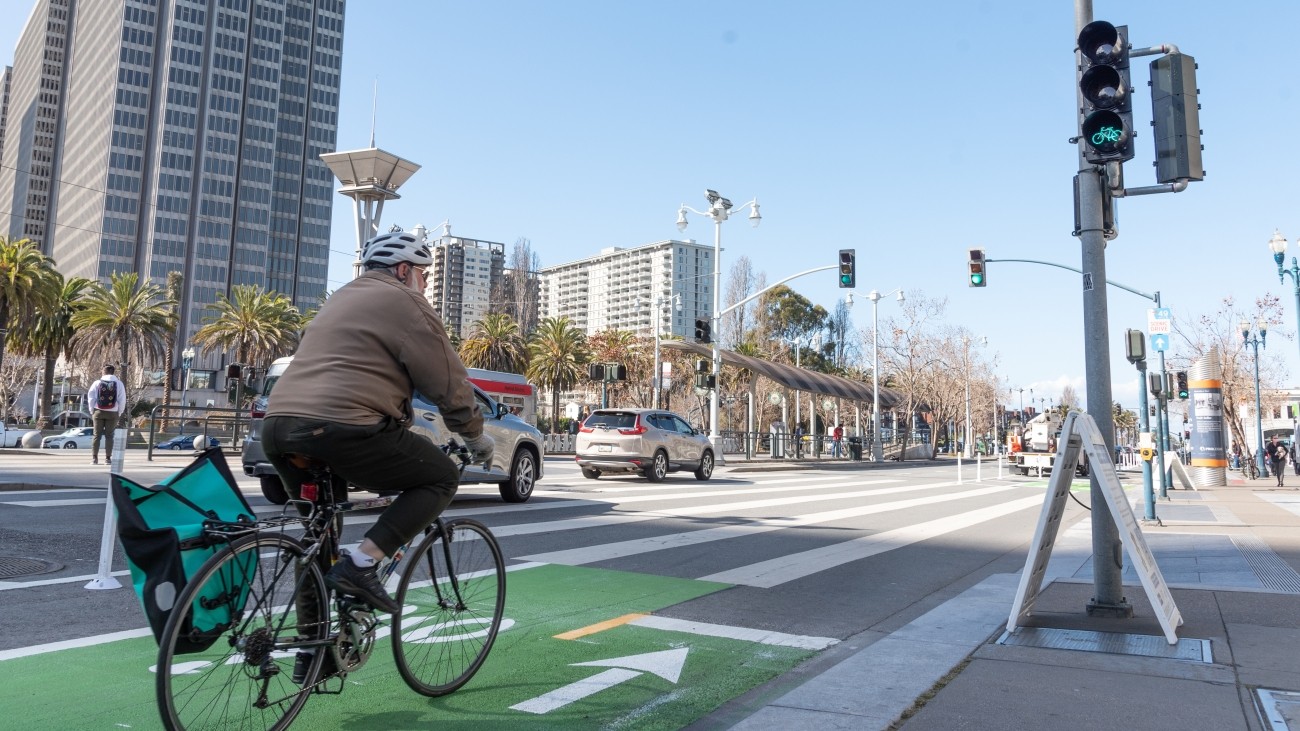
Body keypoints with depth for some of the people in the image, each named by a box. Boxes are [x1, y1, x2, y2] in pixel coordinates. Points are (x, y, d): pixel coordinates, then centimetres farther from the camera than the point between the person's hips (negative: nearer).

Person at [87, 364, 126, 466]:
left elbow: (90, 397, 0)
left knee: (97, 435, 6)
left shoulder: (97, 383, 2)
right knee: (109, 435, 4)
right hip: (112, 413, 0)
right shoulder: (118, 383, 0)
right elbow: (122, 400, -2)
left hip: (98, 412, 1)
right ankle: (108, 458, 1)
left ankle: (94, 458, 2)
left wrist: (92, 411, 8)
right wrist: (119, 414, 5)